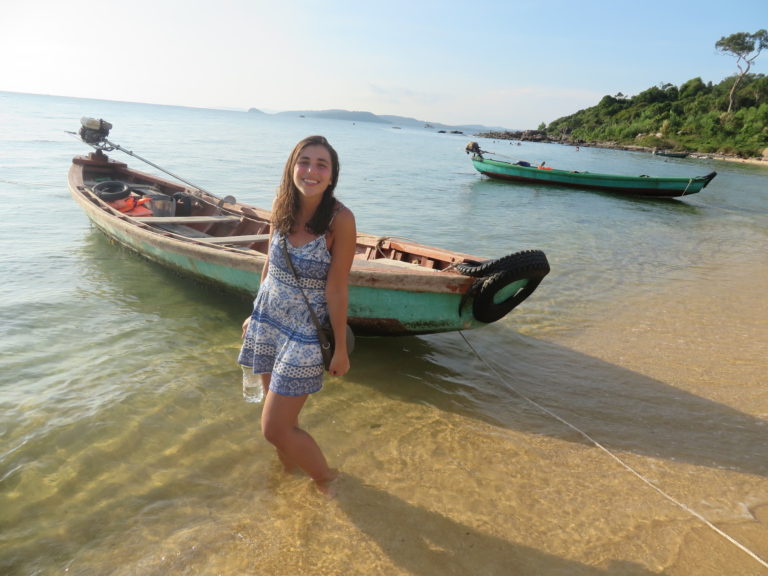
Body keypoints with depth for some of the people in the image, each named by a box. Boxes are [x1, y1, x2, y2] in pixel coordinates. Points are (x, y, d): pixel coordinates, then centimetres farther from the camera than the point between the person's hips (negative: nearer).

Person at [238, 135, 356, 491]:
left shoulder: (340, 219, -20)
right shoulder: (281, 206, -3)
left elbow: (336, 289, -17)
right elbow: (270, 264, 8)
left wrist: (341, 349, -10)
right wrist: (256, 314, 17)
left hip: (305, 333, -5)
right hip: (267, 324, 6)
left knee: (275, 429, 0)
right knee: (279, 415, 19)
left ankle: (327, 481, 26)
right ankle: (288, 474, 47)